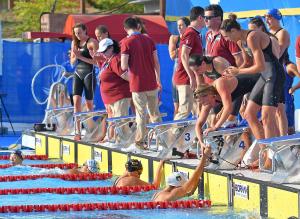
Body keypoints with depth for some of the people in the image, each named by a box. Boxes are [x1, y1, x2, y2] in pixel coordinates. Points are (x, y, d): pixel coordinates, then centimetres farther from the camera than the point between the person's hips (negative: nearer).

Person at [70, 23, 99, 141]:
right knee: (76, 102, -7)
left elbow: (96, 61, -13)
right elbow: (72, 61, 15)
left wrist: (81, 57, -18)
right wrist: (75, 56, -7)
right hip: (78, 73, 5)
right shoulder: (74, 43, 10)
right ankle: (78, 132, -10)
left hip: (89, 74, -5)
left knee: (89, 103, 5)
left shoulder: (92, 42, -7)